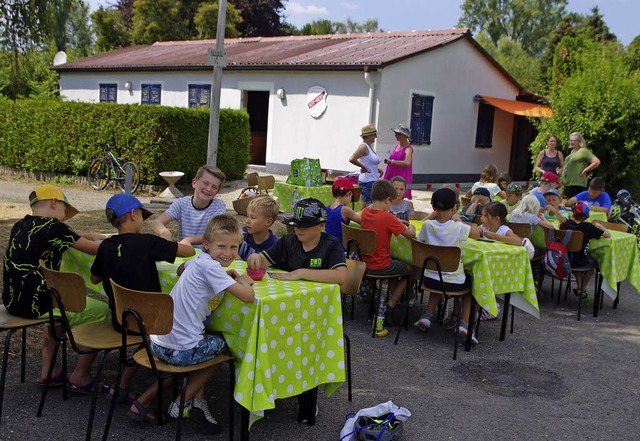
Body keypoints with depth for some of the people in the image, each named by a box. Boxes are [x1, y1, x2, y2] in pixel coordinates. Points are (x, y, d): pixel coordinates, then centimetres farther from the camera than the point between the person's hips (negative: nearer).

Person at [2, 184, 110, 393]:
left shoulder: (20, 226, 11)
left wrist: (89, 237, 19)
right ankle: (79, 377, 13)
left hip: (13, 301, 9)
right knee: (103, 312, 3)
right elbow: (94, 249, -7)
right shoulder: (53, 228, -14)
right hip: (35, 304, -9)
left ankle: (49, 372, 32)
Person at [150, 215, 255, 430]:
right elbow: (248, 296, -24)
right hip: (181, 352, -8)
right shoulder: (211, 266, -16)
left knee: (211, 340, 32)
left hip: (158, 343, 8)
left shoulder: (198, 261, 9)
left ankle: (197, 399, 28)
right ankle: (182, 403, 20)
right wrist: (244, 281, 1)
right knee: (224, 345, 19)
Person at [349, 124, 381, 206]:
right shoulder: (363, 146, -14)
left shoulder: (369, 147, 12)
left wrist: (376, 169, 9)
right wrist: (363, 167, -17)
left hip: (373, 181, 9)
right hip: (367, 182, -9)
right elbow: (352, 159, -28)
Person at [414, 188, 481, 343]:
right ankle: (464, 323, 16)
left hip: (430, 279, 3)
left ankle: (428, 315, 21)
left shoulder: (427, 225, -9)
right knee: (470, 282, 30)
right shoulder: (458, 228, -16)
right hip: (454, 282, -3)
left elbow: (420, 241, 8)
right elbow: (477, 232, -1)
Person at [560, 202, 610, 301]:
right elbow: (608, 235, -12)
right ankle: (582, 290, 39)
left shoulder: (564, 225, -8)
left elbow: (560, 225, 18)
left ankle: (579, 288, 41)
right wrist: (600, 226, 5)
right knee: (594, 261, 31)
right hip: (580, 264, -3)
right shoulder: (588, 227, -19)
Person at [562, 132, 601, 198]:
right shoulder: (572, 151, 19)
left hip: (577, 185, -9)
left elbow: (597, 162, -13)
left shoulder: (583, 151, -6)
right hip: (567, 185, 9)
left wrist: (585, 171, -10)